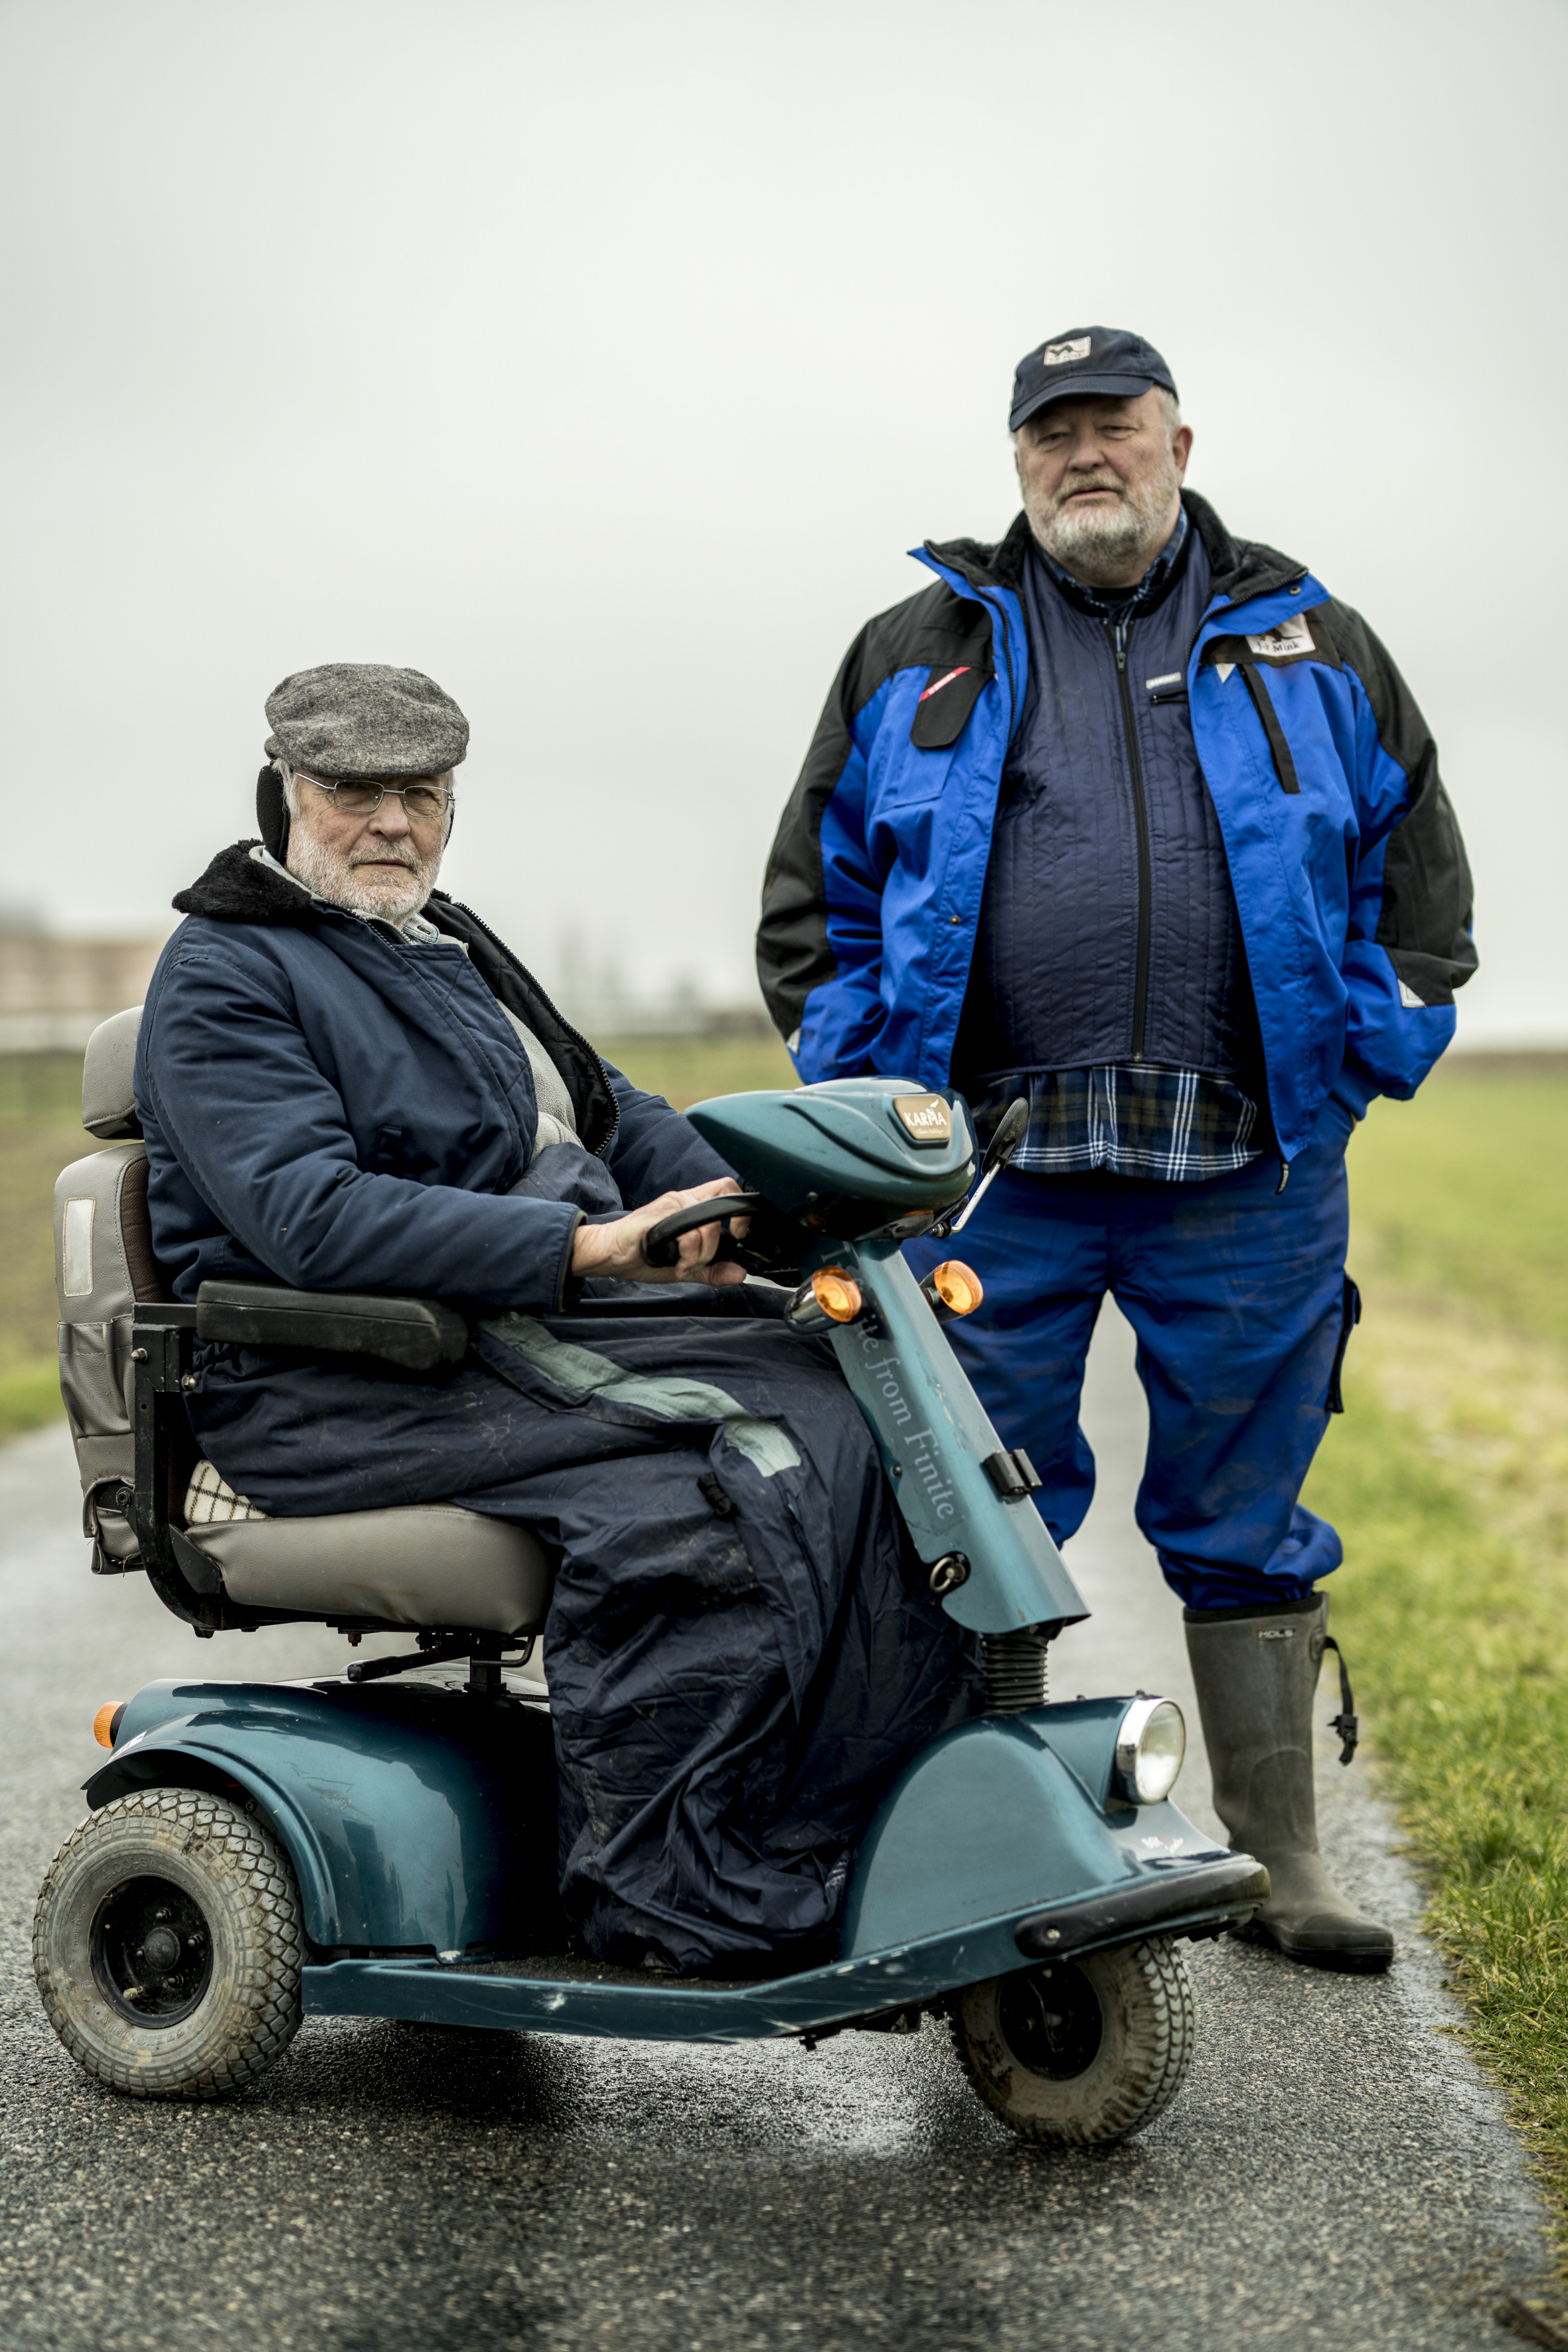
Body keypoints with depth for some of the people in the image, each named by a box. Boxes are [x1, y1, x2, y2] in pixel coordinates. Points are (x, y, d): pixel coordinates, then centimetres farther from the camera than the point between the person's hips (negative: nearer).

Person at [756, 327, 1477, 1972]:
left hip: (1247, 1179, 0)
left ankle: (1277, 1855, 19)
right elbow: (812, 894, 14)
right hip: (989, 1171, 0)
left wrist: (1366, 1051, 5)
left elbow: (1418, 868, 16)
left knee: (1244, 1523, 8)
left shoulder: (1310, 648, 12)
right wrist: (865, 1082, 3)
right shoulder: (915, 657, 11)